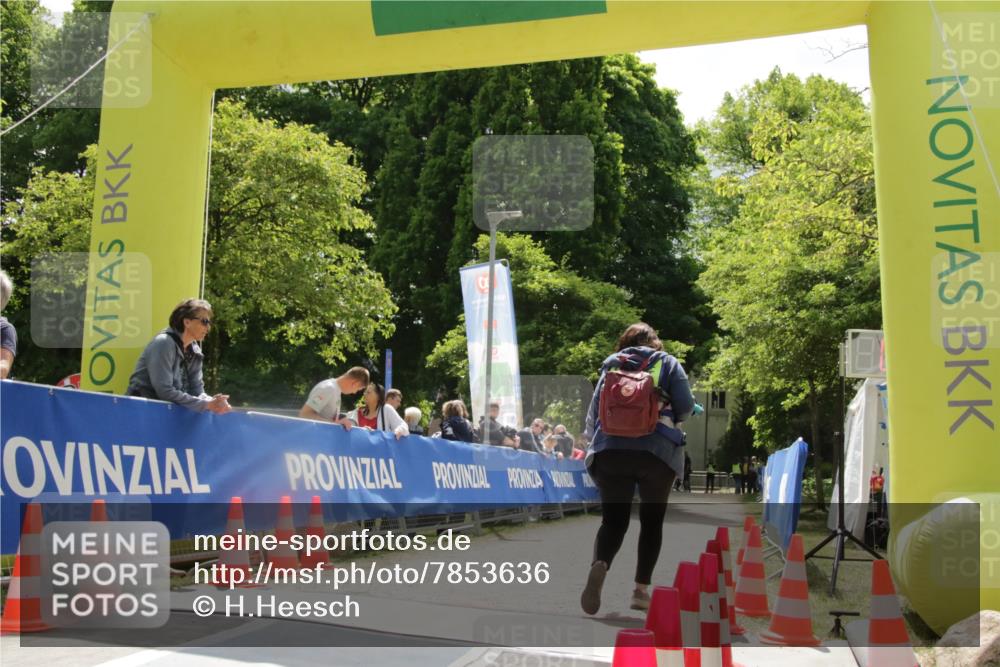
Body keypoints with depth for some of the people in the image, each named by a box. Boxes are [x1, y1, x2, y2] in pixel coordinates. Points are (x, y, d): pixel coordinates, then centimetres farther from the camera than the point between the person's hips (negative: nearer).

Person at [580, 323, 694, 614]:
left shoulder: (611, 364, 17)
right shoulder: (668, 363, 11)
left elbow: (594, 412, 15)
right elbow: (685, 407, 1)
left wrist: (593, 437, 34)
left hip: (610, 450, 2)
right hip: (657, 451, -1)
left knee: (613, 520, 3)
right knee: (652, 520, 14)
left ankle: (599, 565, -26)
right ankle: (641, 589, 9)